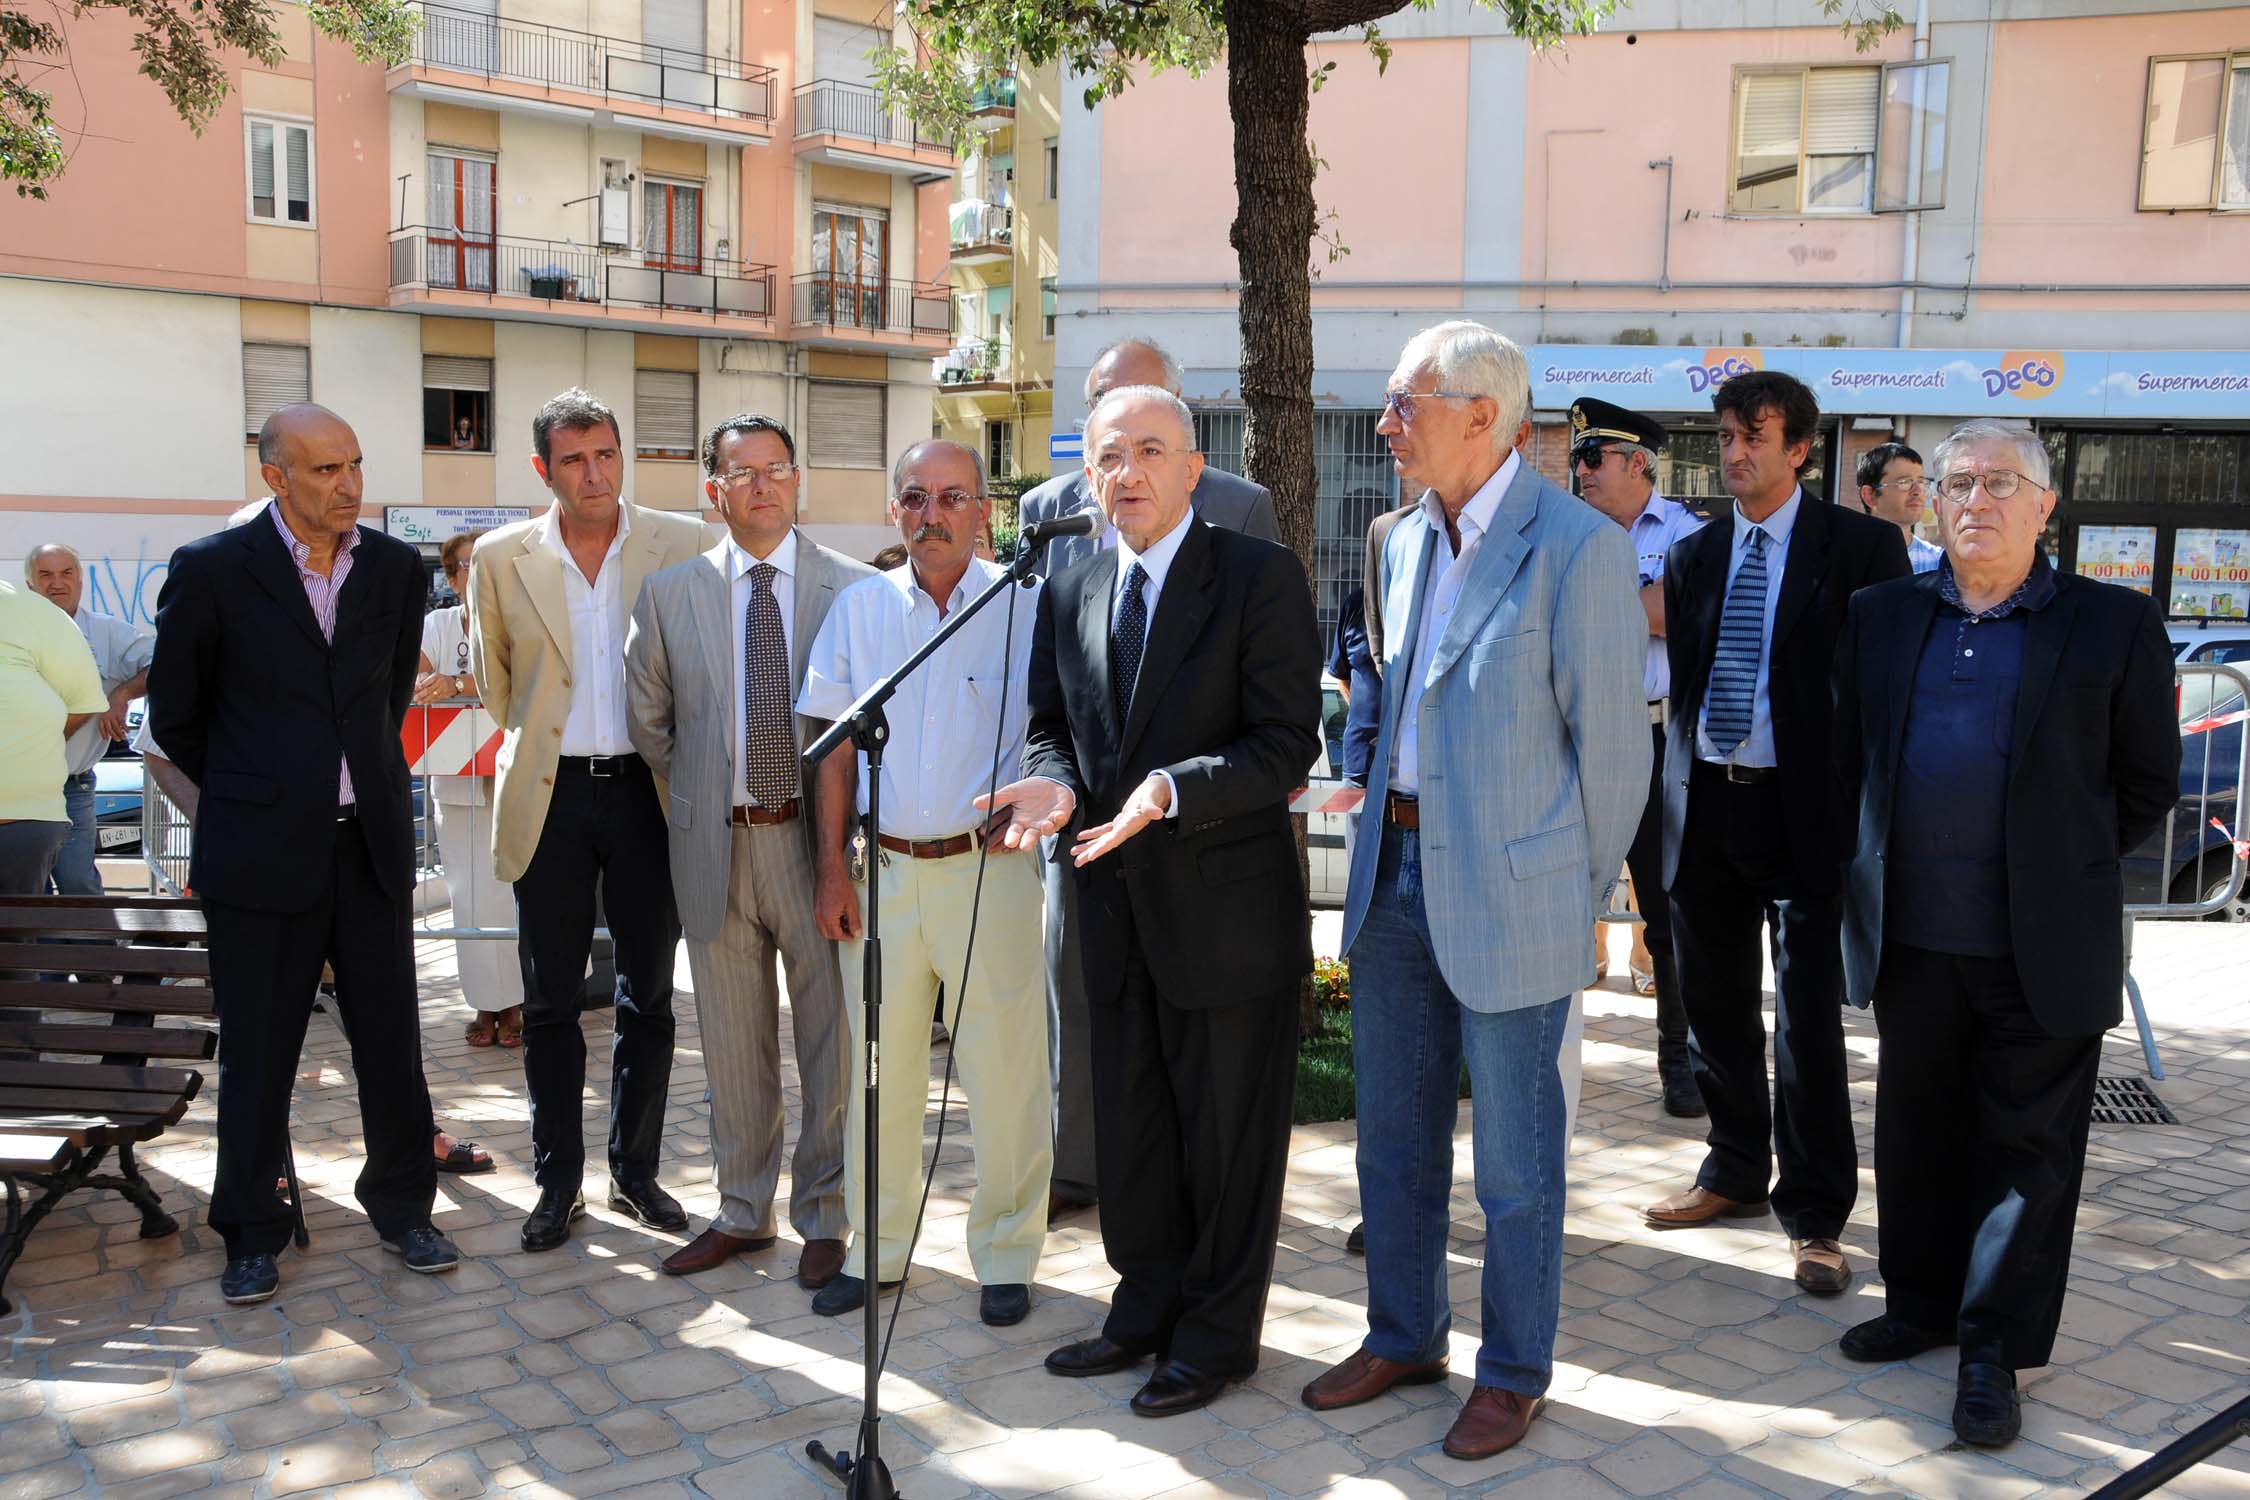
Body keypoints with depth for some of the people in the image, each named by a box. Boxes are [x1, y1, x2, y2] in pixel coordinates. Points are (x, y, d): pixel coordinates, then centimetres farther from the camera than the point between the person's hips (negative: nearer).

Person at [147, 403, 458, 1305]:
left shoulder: (396, 568, 5)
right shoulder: (212, 571, -7)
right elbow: (174, 715, 3)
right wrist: (250, 795, 11)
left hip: (371, 844, 3)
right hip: (262, 853, -3)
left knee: (391, 1038, 9)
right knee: (257, 1052, 7)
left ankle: (402, 1207, 25)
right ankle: (252, 1237, 22)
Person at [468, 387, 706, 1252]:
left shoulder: (681, 544, -2)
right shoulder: (502, 557, 1)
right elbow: (492, 676, 14)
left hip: (647, 791, 0)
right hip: (551, 796, 0)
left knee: (649, 995, 8)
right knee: (550, 1001, 6)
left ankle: (636, 1173, 23)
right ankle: (558, 1183, 19)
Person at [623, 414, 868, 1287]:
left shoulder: (855, 589, -2)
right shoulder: (670, 594, 5)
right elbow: (647, 718, 14)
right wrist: (695, 791, 11)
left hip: (817, 839, -2)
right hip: (715, 847, 2)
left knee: (832, 1039, 5)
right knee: (732, 1045, 13)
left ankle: (825, 1217, 21)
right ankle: (742, 1212, 28)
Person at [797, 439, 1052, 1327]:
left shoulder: (1024, 606, -2)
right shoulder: (860, 607, 7)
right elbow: (838, 748, 8)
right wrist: (833, 869, 4)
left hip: (987, 867, -3)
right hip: (882, 868, 3)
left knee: (1004, 1077, 2)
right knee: (877, 1070, 11)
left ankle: (1005, 1260, 18)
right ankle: (879, 1248, 26)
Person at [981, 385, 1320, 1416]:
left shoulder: (1260, 577, -11)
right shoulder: (1067, 593, 7)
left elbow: (1286, 747, -16)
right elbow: (1051, 725, 13)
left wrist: (1171, 790, -29)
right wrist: (1050, 782, -10)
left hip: (1227, 905, -5)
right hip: (1115, 905, 6)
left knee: (1228, 1132, 9)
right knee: (1128, 1126, 18)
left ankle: (1218, 1335, 26)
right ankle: (1148, 1307, 37)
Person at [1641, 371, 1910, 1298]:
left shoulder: (1860, 547, -3)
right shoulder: (1693, 555, 12)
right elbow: (1681, 681, 12)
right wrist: (1673, 793, 3)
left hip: (1802, 809, -5)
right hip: (1704, 806, 5)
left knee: (1809, 1019, -1)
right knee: (1714, 1005, 14)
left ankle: (1814, 1214, 11)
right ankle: (1736, 1172, 32)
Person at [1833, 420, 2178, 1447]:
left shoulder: (2114, 625, -1)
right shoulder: (1879, 618, 7)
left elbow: (2147, 782, 5)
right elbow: (1848, 756, 14)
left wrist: (2067, 868, 5)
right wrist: (1874, 873, 9)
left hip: (2042, 949, -3)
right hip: (1909, 938, 3)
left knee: (2026, 1152, 5)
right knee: (1916, 1137, 15)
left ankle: (1995, 1351, 18)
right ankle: (1921, 1304, 32)